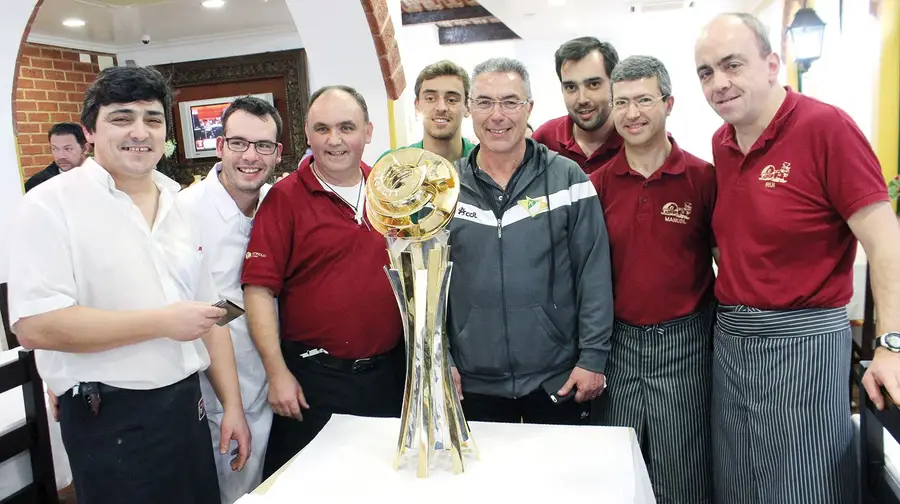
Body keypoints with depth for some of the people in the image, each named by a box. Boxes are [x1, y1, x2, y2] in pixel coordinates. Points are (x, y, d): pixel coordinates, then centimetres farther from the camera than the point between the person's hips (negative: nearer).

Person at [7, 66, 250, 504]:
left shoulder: (180, 207, 8)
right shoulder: (51, 205, -10)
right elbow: (35, 325, -21)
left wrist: (232, 404, 6)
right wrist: (163, 322, -18)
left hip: (187, 405, 6)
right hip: (109, 420, -5)